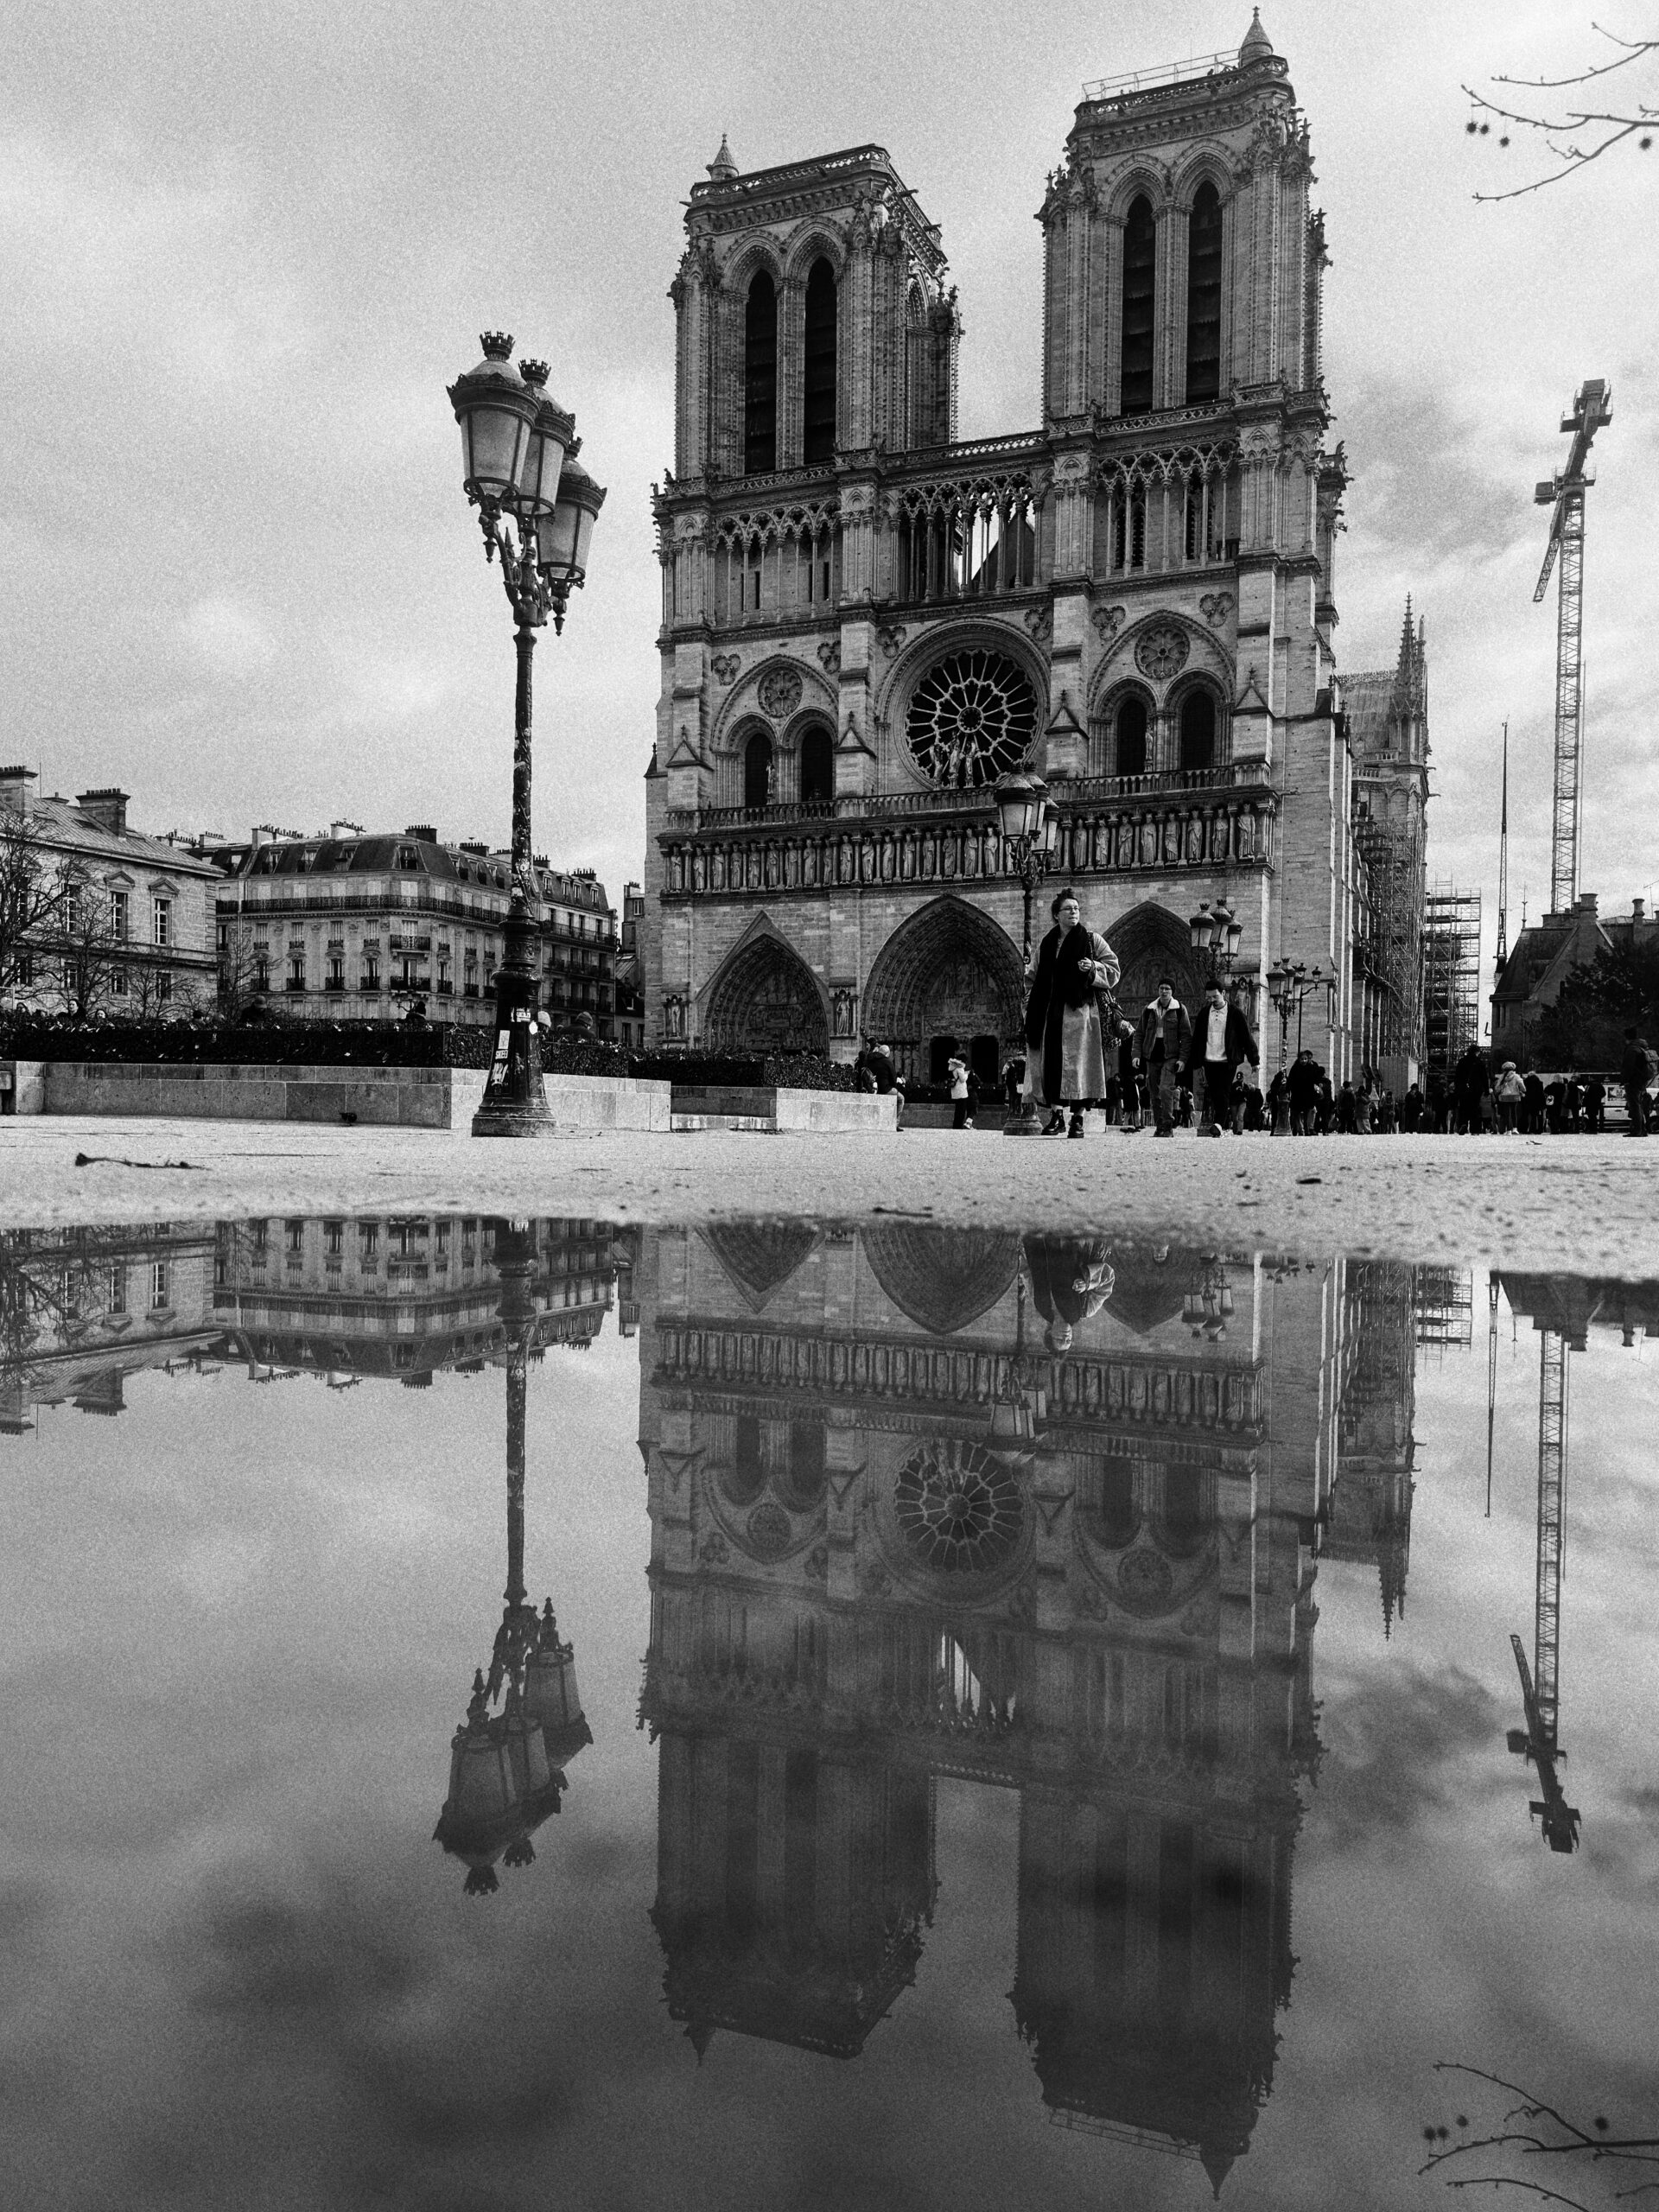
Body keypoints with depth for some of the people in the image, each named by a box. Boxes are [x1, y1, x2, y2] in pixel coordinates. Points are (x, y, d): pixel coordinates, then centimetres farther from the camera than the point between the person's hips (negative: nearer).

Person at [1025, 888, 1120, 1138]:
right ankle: (1056, 1114, 0)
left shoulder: (1092, 940, 5)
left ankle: (1077, 1118, -1)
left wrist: (1093, 967, -15)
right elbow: (1040, 979, 24)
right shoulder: (1047, 943, 15)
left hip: (1082, 1009, -3)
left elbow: (1113, 970, 3)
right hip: (1053, 1011, 3)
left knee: (1079, 1062, -6)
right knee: (1053, 1062, -4)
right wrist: (1032, 1003, 10)